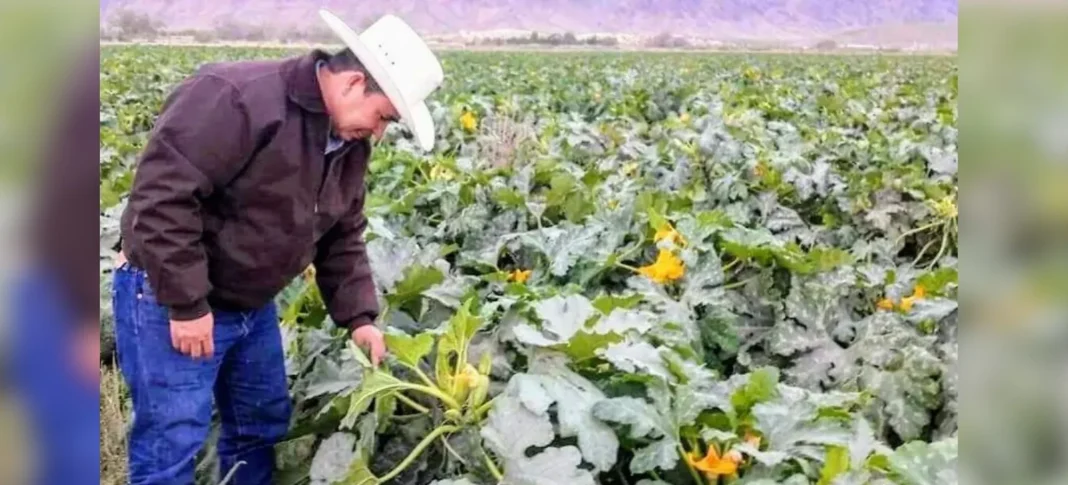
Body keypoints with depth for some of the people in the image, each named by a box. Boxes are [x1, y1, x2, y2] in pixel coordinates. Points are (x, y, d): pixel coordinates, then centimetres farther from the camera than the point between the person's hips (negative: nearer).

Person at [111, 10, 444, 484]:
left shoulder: (349, 144, 1)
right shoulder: (236, 97, -27)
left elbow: (343, 237, 10)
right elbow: (161, 197, -29)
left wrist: (359, 316, 0)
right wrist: (187, 304, -26)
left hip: (252, 306, 8)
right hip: (172, 300, -8)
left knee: (263, 426, 18)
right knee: (171, 443, -2)